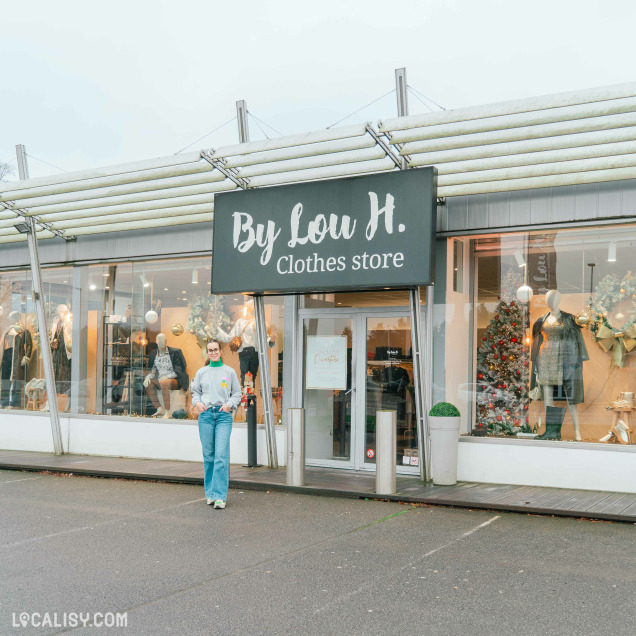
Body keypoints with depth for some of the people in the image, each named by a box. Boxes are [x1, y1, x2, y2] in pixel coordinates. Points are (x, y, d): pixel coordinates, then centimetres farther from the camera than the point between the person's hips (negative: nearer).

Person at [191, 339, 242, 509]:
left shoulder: (229, 371, 8)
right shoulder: (201, 372, 12)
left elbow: (237, 393, 11)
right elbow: (195, 391, 18)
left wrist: (229, 404, -6)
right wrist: (197, 402, -1)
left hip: (224, 415, -2)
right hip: (205, 414, 2)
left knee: (221, 455, -12)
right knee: (208, 455, 4)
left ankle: (220, 495, -11)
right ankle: (210, 492, 16)